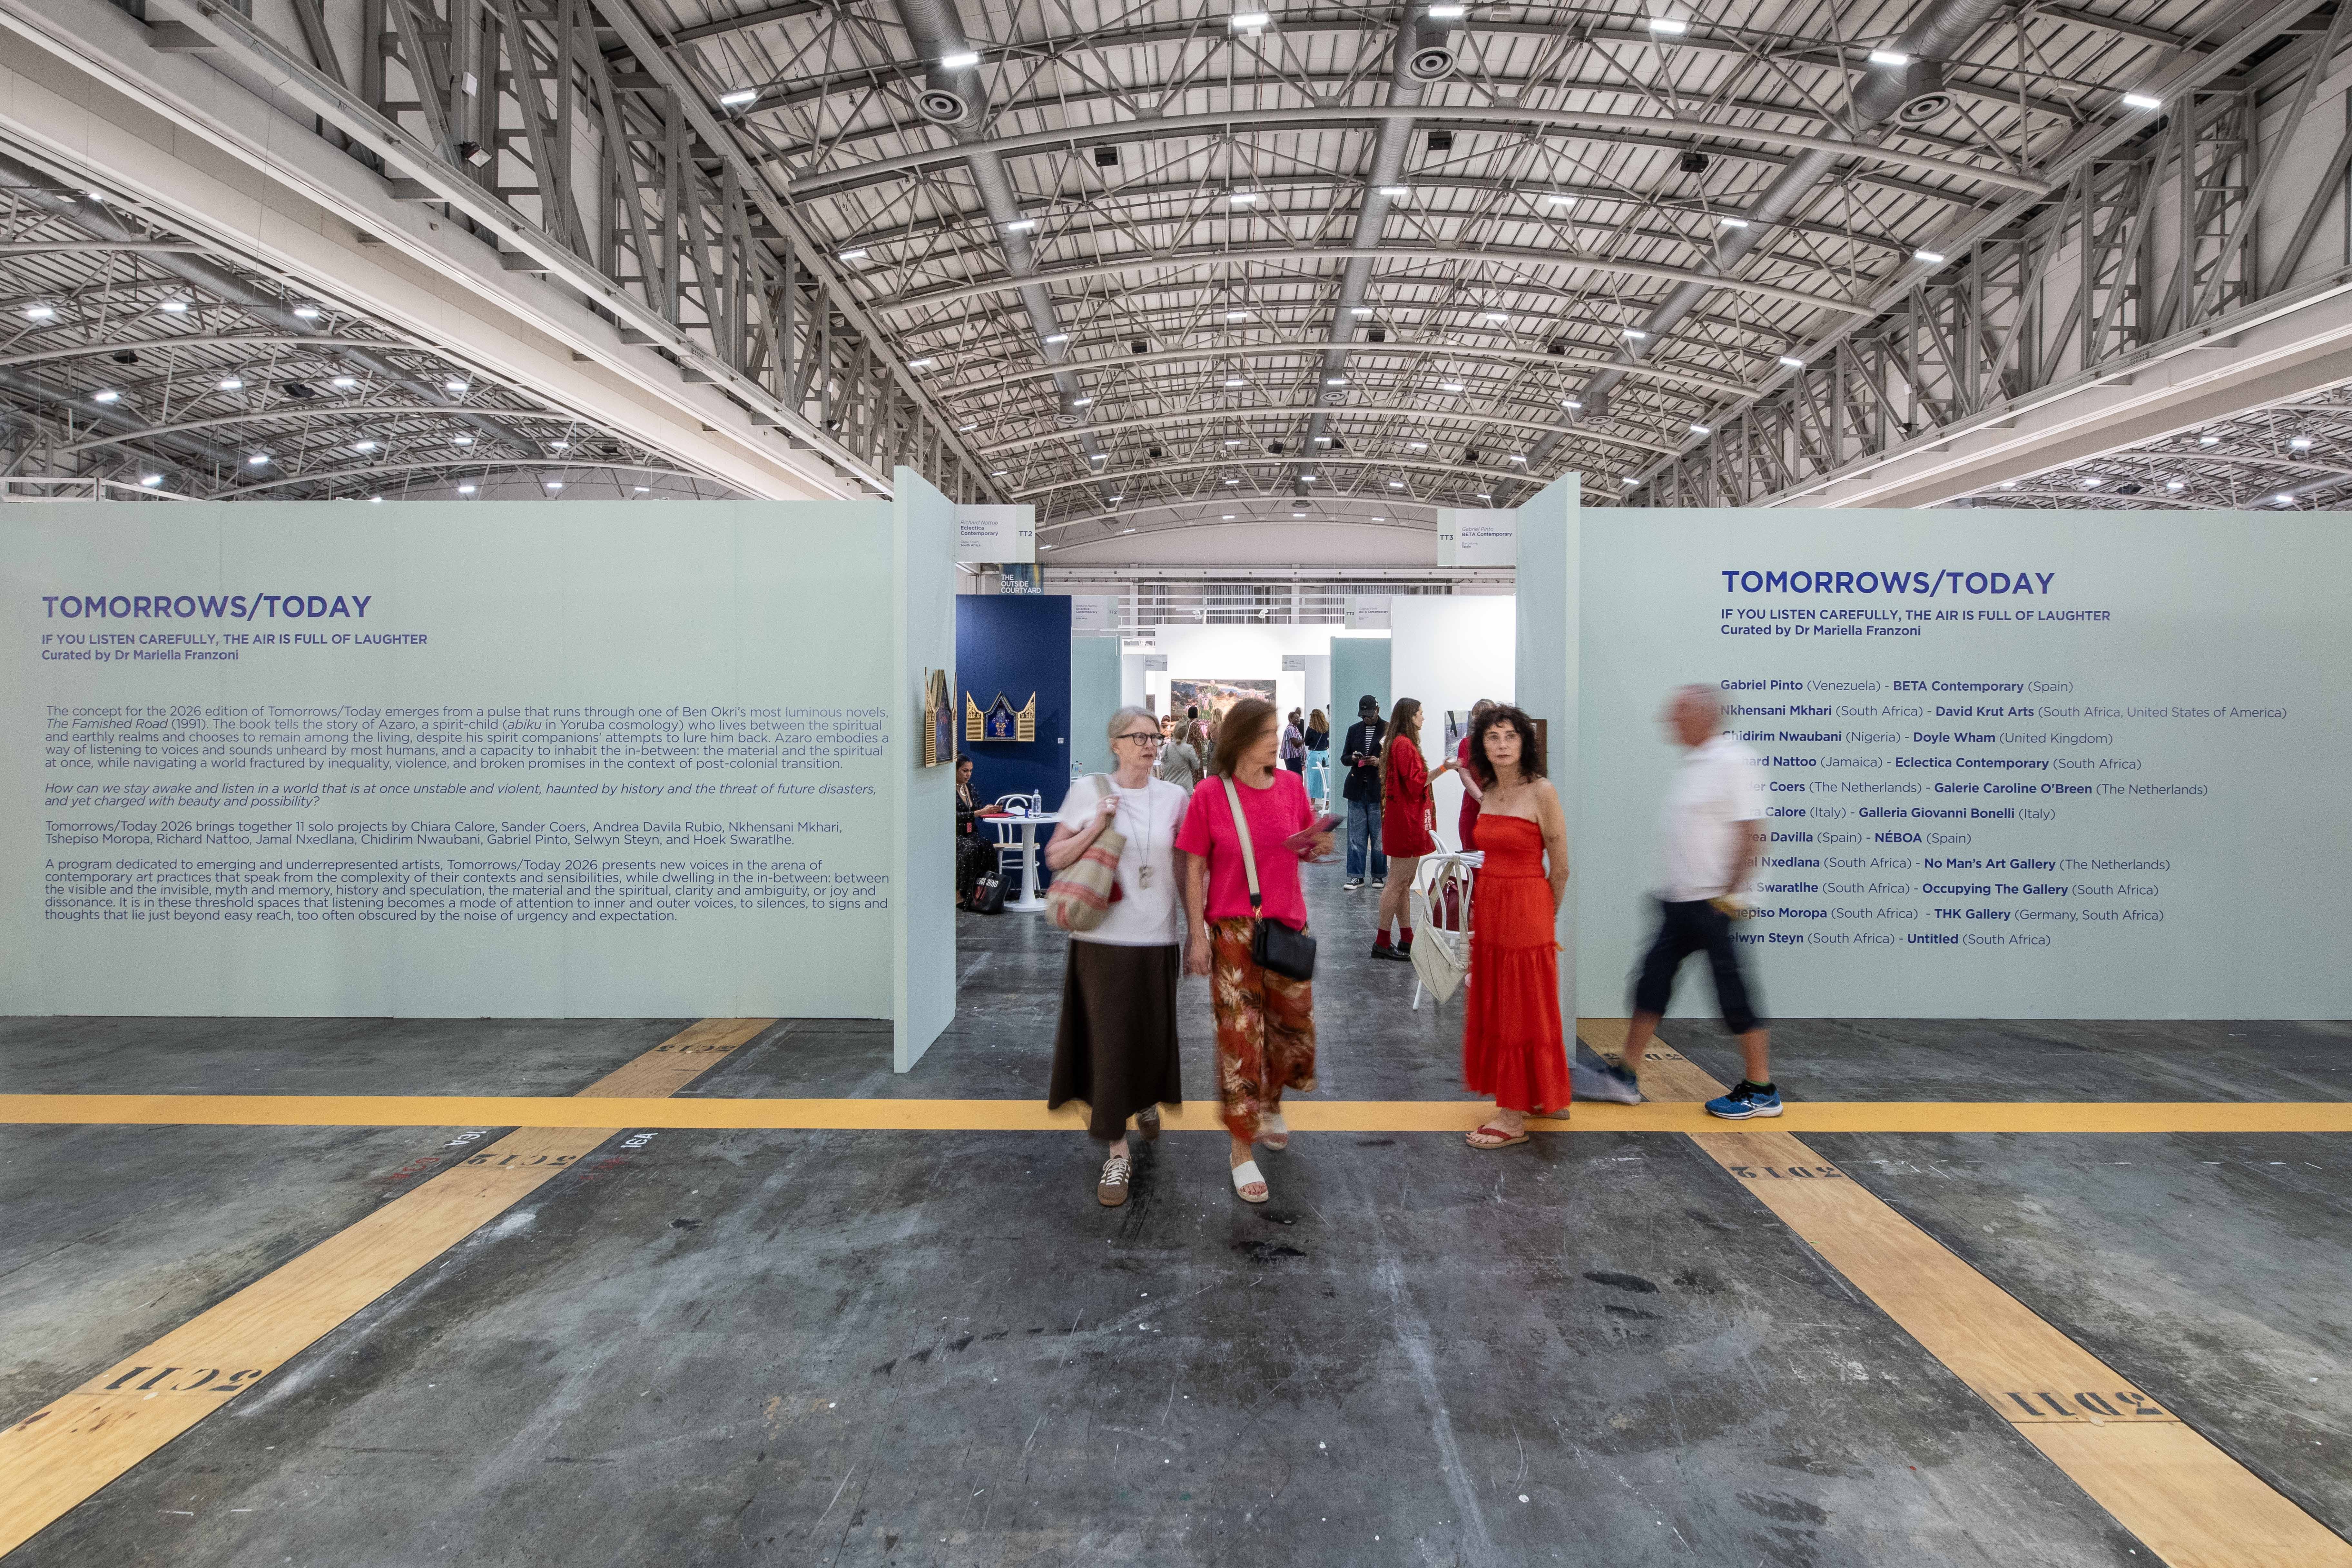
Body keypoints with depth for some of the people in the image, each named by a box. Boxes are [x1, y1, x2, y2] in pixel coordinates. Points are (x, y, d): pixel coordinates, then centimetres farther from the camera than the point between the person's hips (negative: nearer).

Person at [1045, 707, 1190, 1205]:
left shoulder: (1173, 797, 4)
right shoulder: (1089, 790, -2)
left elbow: (1183, 868, 12)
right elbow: (1055, 858, -2)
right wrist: (1097, 826, -14)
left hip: (1157, 936, 2)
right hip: (1104, 937, -2)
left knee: (1154, 1032, 11)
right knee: (1110, 1039, 0)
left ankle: (1146, 1100, 44)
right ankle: (1117, 1150, 12)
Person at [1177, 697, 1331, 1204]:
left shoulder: (1291, 786, 2)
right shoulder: (1210, 793, -8)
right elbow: (1194, 868, -5)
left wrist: (1319, 848, -9)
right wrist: (1197, 935, -9)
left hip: (1288, 924, 4)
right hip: (1233, 929, -4)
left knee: (1294, 1024, 14)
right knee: (1240, 1036, 0)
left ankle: (1272, 1104, 43)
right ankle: (1242, 1148, 14)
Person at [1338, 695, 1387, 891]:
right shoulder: (1354, 730, 13)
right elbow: (1344, 758, 16)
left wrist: (1380, 762, -16)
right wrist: (1353, 758, -7)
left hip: (1379, 791, -3)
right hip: (1357, 790, 3)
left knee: (1379, 836, 3)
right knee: (1356, 836, 3)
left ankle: (1379, 875, 14)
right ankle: (1356, 876, 7)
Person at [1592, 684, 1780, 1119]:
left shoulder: (1733, 762, -15)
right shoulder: (1691, 764, 13)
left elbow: (1753, 835, -19)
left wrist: (1728, 894, -19)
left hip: (1714, 904, -9)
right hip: (1680, 900, 9)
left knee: (1733, 993, 0)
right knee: (1652, 982, 9)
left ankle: (1762, 1091, 15)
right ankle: (1626, 1078, 16)